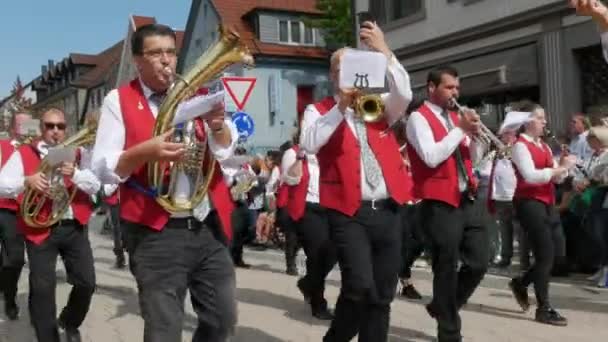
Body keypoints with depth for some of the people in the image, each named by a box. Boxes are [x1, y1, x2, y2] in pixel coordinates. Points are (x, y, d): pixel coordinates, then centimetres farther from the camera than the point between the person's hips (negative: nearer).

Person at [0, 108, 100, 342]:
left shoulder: (76, 154, 12)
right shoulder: (23, 154, 5)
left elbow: (95, 186, 1)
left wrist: (75, 174, -18)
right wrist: (27, 181, -23)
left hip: (75, 227, 2)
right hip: (40, 229, -2)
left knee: (86, 283, 2)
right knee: (42, 287, -5)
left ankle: (69, 322, 30)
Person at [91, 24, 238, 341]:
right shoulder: (119, 100, 0)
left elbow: (225, 151, 1)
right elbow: (103, 168, -7)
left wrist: (217, 125, -21)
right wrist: (143, 151, -26)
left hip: (209, 228, 4)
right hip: (156, 234, -4)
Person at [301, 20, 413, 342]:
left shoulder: (380, 105, 15)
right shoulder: (319, 110, 7)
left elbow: (404, 95, -6)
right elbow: (309, 144, -12)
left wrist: (383, 51, -12)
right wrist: (341, 106, -17)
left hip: (388, 211, 4)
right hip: (348, 213, -4)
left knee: (382, 297, 7)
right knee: (360, 287, -18)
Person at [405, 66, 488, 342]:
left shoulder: (455, 117, 16)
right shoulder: (419, 118, -6)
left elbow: (473, 160, 16)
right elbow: (431, 157, -21)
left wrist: (475, 136, -3)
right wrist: (460, 129, -15)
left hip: (466, 200, 7)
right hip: (439, 204, -7)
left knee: (479, 263, 8)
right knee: (446, 270, 1)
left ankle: (442, 307, 28)